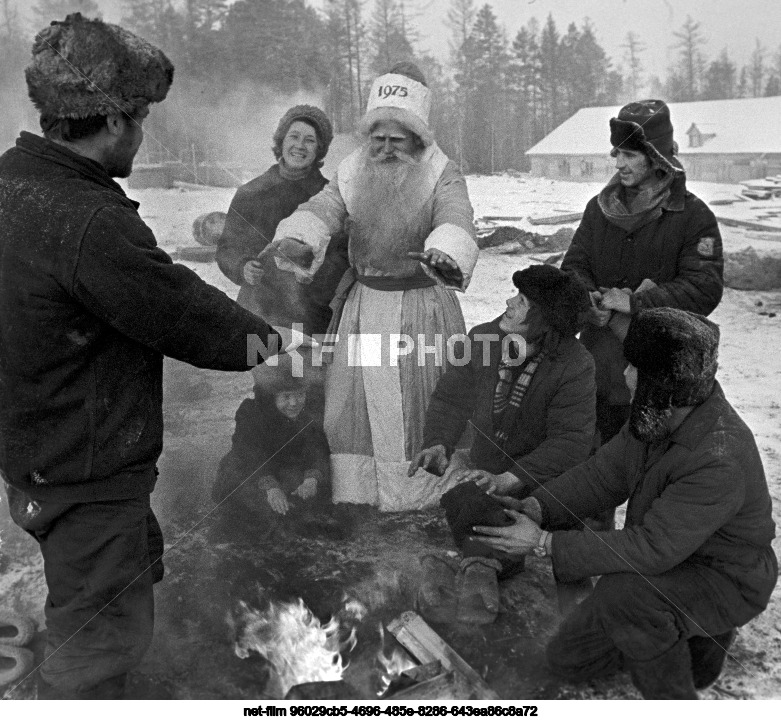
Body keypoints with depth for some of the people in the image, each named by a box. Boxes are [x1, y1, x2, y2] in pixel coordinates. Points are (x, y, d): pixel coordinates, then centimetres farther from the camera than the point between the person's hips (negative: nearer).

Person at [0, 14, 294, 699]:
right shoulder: (93, 225, -31)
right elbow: (187, 315, -23)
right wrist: (269, 340, -6)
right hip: (87, 474, -10)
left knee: (139, 559, 31)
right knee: (104, 632, 9)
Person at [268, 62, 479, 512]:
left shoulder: (442, 176, -9)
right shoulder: (353, 174, 2)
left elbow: (456, 221, -29)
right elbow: (320, 211, -13)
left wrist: (445, 254, -54)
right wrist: (298, 242, -37)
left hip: (422, 305, -3)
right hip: (364, 303, 4)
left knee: (420, 406, 3)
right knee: (351, 401, 6)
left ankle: (427, 499, 20)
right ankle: (354, 494, 21)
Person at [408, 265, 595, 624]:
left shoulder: (575, 365, -17)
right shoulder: (483, 338, -3)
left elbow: (570, 441, -20)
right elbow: (450, 398, 5)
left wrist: (507, 479, -30)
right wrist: (438, 444, -15)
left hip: (542, 481, -4)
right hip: (485, 467, 4)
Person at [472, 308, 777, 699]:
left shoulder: (720, 461, -36)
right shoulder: (656, 415, -9)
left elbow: (652, 548, -35)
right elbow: (603, 474, -2)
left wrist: (545, 542, -33)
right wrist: (536, 506, -20)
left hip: (726, 580, -7)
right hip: (666, 560, 8)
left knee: (624, 595, -38)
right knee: (569, 658, 8)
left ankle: (673, 700, -11)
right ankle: (692, 639, 22)